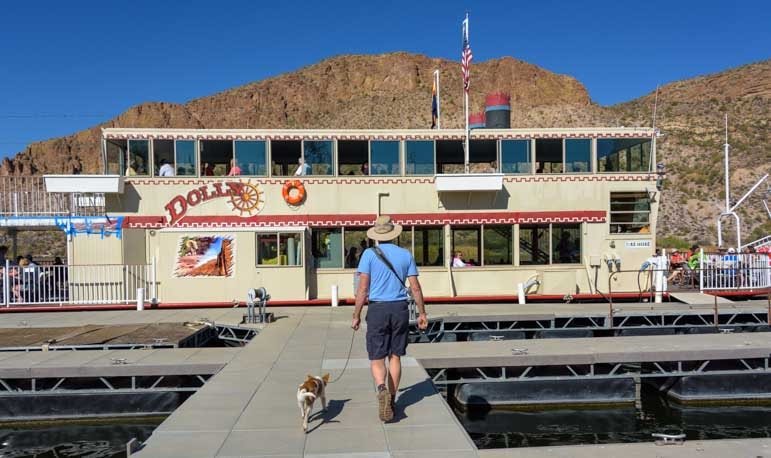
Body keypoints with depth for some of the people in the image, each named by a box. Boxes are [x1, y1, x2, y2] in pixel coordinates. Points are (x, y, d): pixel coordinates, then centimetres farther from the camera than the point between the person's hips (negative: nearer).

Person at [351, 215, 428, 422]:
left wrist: (356, 315, -1)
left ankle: (382, 390, -24)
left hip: (377, 309, -2)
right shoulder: (406, 254, 4)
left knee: (377, 359, 2)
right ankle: (392, 399, 20)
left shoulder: (369, 254, -3)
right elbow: (415, 287, 3)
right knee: (395, 357, 14)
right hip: (400, 309, 3)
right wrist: (422, 313, 11)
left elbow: (363, 288, -7)